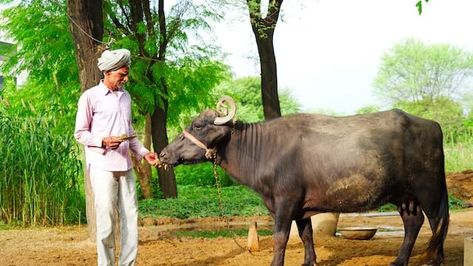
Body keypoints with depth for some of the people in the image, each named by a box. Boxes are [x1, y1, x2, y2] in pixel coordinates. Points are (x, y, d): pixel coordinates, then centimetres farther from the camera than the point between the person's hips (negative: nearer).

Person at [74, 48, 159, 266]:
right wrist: (103, 141, -18)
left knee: (130, 216, 5)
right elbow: (80, 133, -2)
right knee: (106, 219, -4)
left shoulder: (125, 96, 14)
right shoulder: (90, 97, -4)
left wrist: (143, 152, 9)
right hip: (102, 166, -6)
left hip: (125, 166, 6)